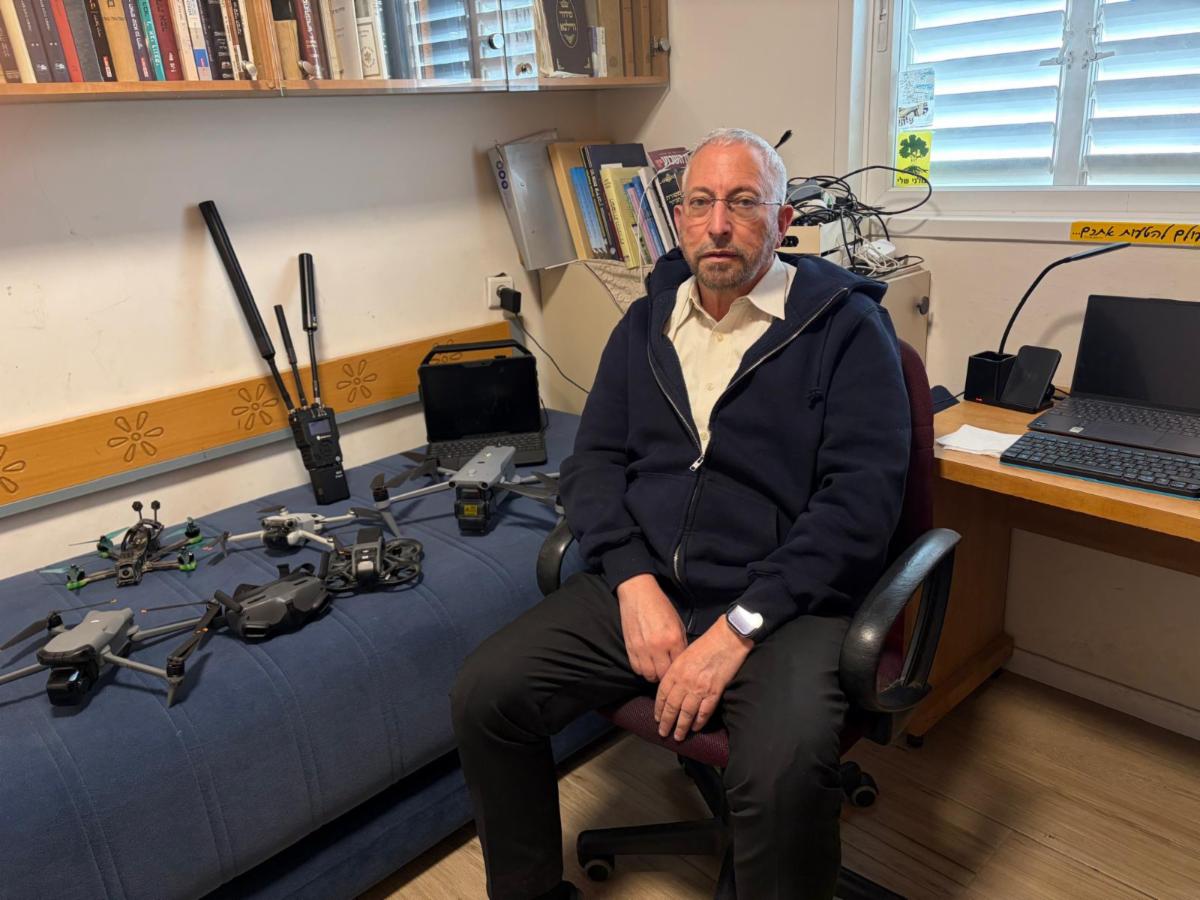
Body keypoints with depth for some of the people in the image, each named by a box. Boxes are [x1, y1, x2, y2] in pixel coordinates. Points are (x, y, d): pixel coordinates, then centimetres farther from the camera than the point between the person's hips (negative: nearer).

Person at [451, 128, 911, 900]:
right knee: (483, 694, -8)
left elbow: (863, 496, -11)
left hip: (782, 604, -4)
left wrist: (740, 625, -19)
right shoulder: (646, 324, 13)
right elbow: (594, 461, 8)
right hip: (641, 587, 5)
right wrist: (634, 581, -10)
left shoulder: (846, 327, -2)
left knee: (785, 772, -32)